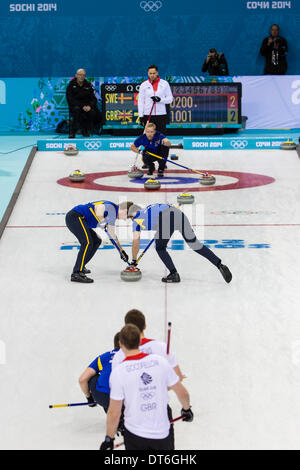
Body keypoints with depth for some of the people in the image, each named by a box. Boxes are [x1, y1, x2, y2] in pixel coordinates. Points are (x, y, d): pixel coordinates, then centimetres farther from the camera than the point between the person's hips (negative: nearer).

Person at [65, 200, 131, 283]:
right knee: (88, 242, -22)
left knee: (96, 241, 17)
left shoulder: (113, 214, 20)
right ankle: (76, 274, -28)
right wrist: (102, 222, -17)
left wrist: (121, 250, 26)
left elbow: (112, 234, 26)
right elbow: (98, 208, -30)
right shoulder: (112, 208, -11)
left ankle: (80, 267, 21)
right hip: (76, 216, -11)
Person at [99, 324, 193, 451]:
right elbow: (182, 393, 3)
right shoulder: (160, 361, -6)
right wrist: (186, 409, 23)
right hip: (162, 433, 2)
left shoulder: (118, 372, -13)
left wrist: (109, 439, 4)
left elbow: (114, 414, -10)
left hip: (134, 435, -1)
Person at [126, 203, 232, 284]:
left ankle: (174, 274, 5)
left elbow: (136, 242, 26)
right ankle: (220, 265, 5)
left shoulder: (137, 218, 26)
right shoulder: (150, 208, 40)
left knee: (160, 248, 17)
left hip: (166, 218, -6)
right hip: (179, 214, 6)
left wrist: (134, 261, 36)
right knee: (195, 245, 13)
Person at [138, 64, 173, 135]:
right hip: (148, 115, 0)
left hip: (161, 115, 0)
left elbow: (170, 99, 5)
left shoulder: (164, 83, 3)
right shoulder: (144, 85, 3)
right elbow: (140, 101, 3)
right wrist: (141, 116, -3)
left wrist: (160, 99, -14)